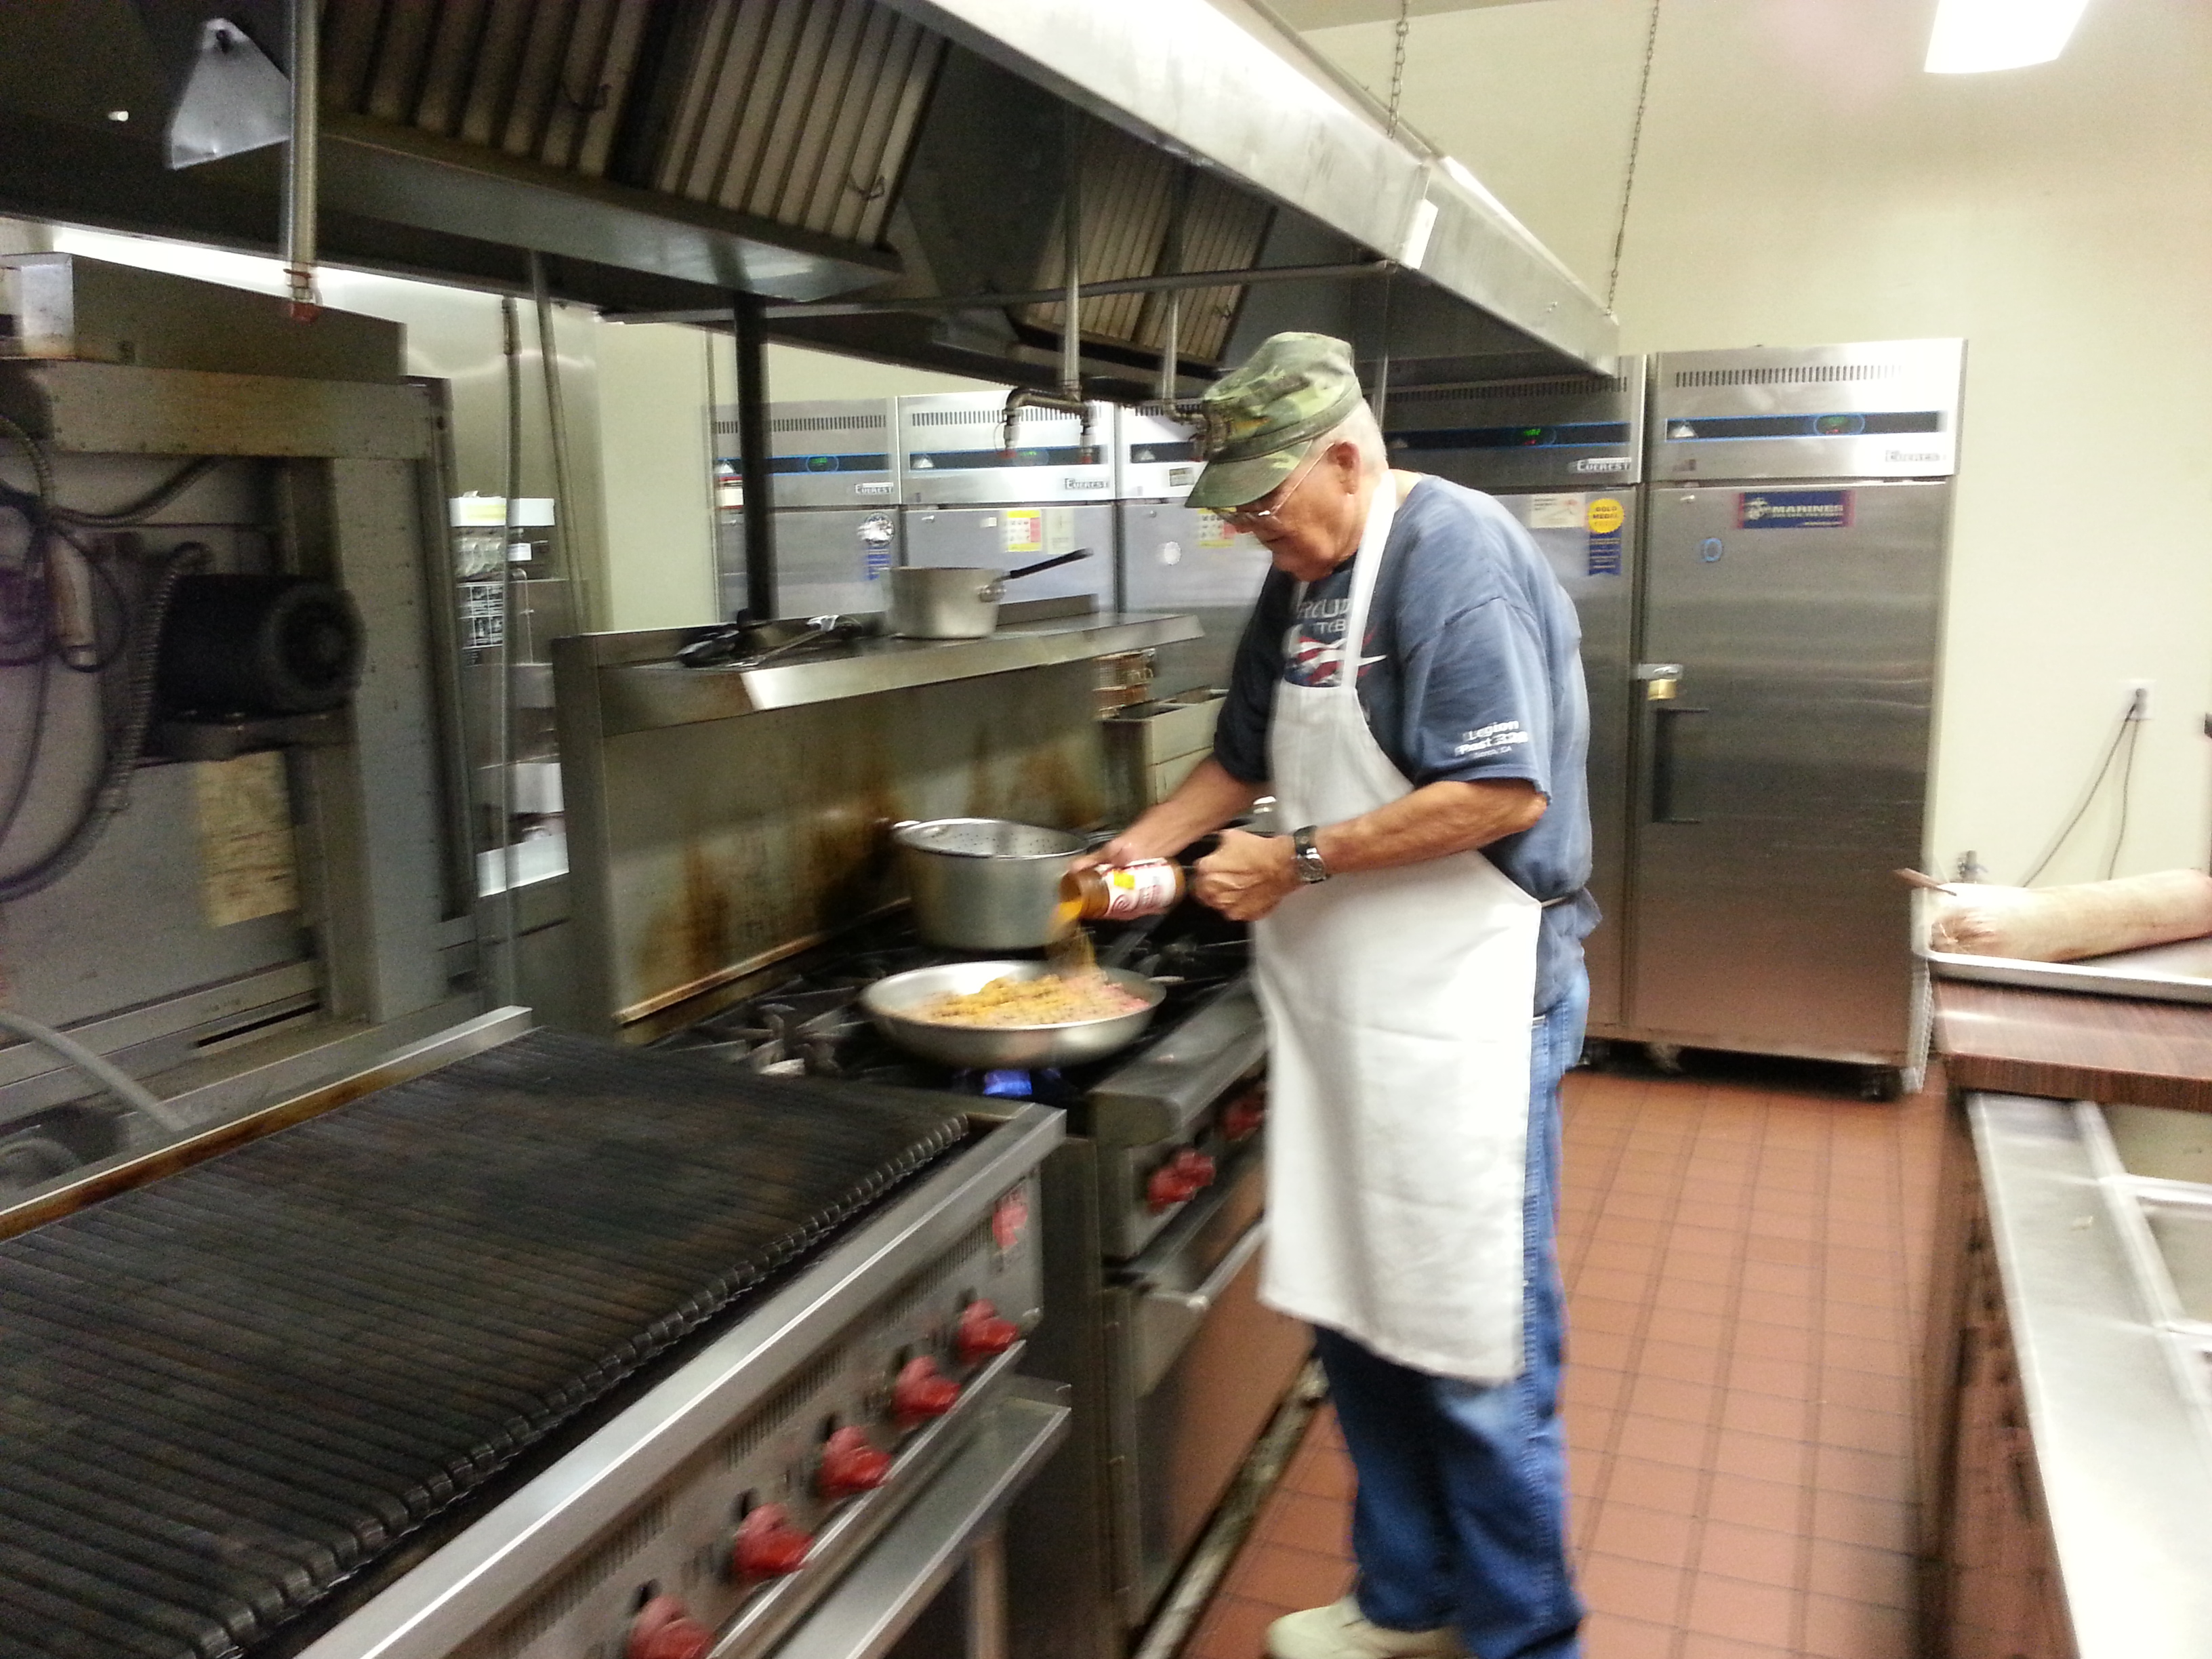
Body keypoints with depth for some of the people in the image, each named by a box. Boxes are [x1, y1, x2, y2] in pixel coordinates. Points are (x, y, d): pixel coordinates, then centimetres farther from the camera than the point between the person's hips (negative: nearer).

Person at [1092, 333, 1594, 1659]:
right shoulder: (1302, 581, 12)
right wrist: (1143, 846, 11)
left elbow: (1505, 795, -23)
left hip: (1464, 1009, -8)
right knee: (1356, 1314, 17)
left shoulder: (1456, 555, -15)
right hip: (1345, 1007, 9)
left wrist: (1301, 862, -18)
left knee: (1477, 1350, 3)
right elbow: (1250, 757, 25)